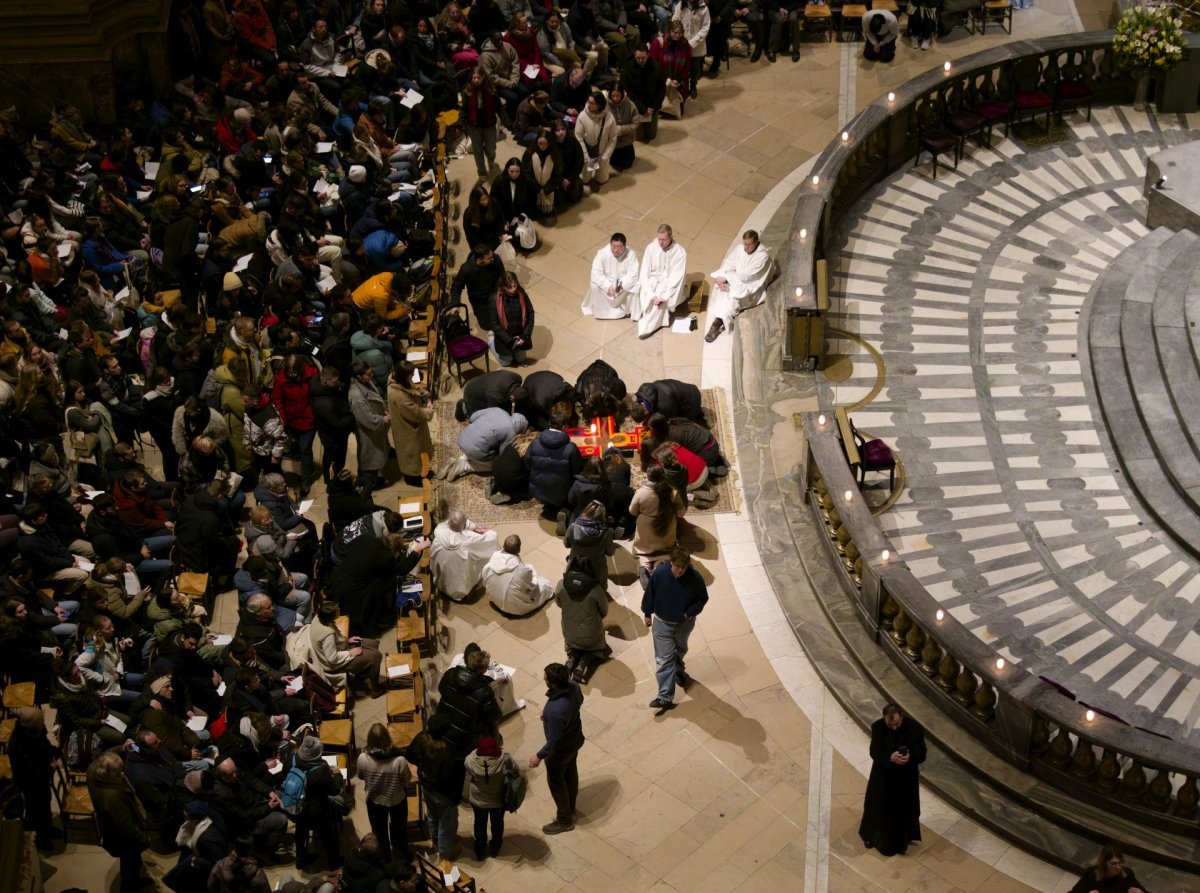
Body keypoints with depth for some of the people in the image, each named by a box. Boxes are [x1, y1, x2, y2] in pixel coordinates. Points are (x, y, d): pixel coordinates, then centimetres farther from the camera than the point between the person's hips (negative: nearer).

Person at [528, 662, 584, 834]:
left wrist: (539, 756, -15)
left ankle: (564, 821, 40)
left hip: (561, 750, -7)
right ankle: (570, 807, 56)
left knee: (556, 782, 19)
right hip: (575, 740, 7)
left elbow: (554, 741, -31)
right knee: (570, 773, 30)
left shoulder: (555, 711, -45)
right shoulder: (574, 686, -23)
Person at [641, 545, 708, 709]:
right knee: (664, 659, -4)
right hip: (662, 623, -1)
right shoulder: (659, 573, -24)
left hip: (684, 624, 1)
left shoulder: (695, 578, -24)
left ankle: (678, 670, 59)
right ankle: (665, 697, -3)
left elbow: (702, 599, -8)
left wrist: (689, 613, -21)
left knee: (680, 650, 28)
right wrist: (647, 614, 2)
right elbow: (649, 594, -7)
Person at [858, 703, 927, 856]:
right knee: (879, 807, 18)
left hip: (906, 776, 0)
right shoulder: (877, 727, -20)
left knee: (903, 808, 16)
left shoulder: (914, 727, -22)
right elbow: (874, 753, -21)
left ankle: (901, 840, 39)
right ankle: (872, 837, 42)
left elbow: (921, 754, -16)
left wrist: (910, 757, -39)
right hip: (883, 775, 0)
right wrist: (890, 757, -41)